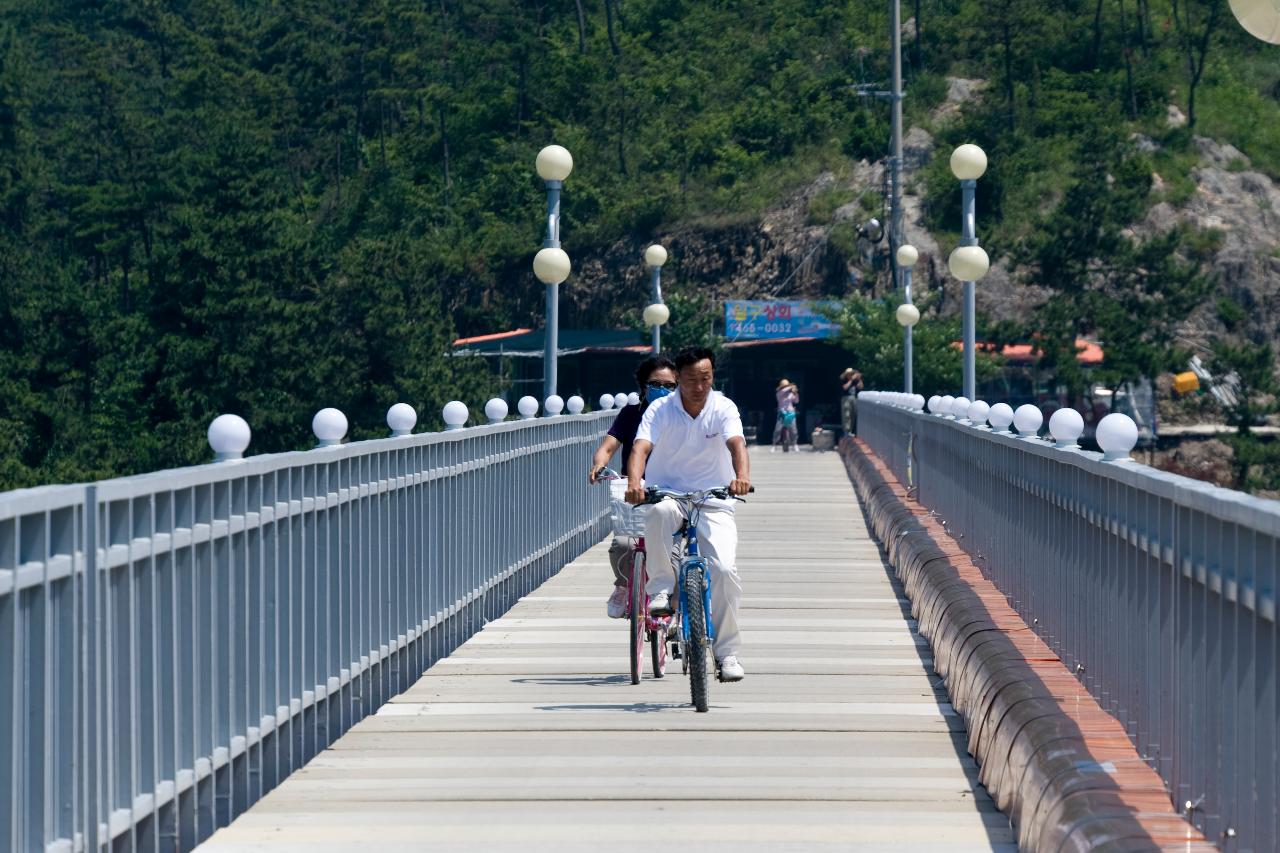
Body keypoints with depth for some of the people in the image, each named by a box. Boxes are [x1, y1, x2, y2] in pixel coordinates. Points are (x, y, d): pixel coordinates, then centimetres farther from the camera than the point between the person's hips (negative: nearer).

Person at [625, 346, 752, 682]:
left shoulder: (723, 408, -7)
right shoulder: (661, 410, -8)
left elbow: (736, 444, -25)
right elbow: (641, 447, -23)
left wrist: (742, 476, -47)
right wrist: (634, 482, -44)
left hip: (713, 502, 1)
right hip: (668, 493, 0)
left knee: (724, 569, -18)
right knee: (661, 511, -38)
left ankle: (727, 651, -4)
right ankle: (661, 589, -21)